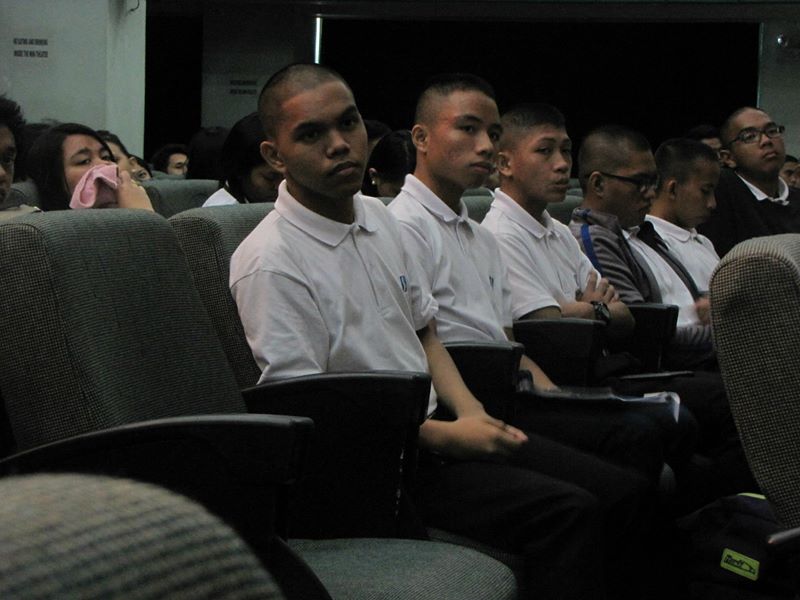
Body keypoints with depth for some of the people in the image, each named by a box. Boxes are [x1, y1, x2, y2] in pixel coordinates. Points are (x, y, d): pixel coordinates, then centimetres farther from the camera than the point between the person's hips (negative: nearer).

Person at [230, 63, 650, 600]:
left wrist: (469, 410, 2)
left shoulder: (379, 218, 12)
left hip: (433, 428, 8)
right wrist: (447, 437, -15)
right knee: (568, 512, -25)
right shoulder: (270, 264, -14)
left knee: (619, 490, -6)